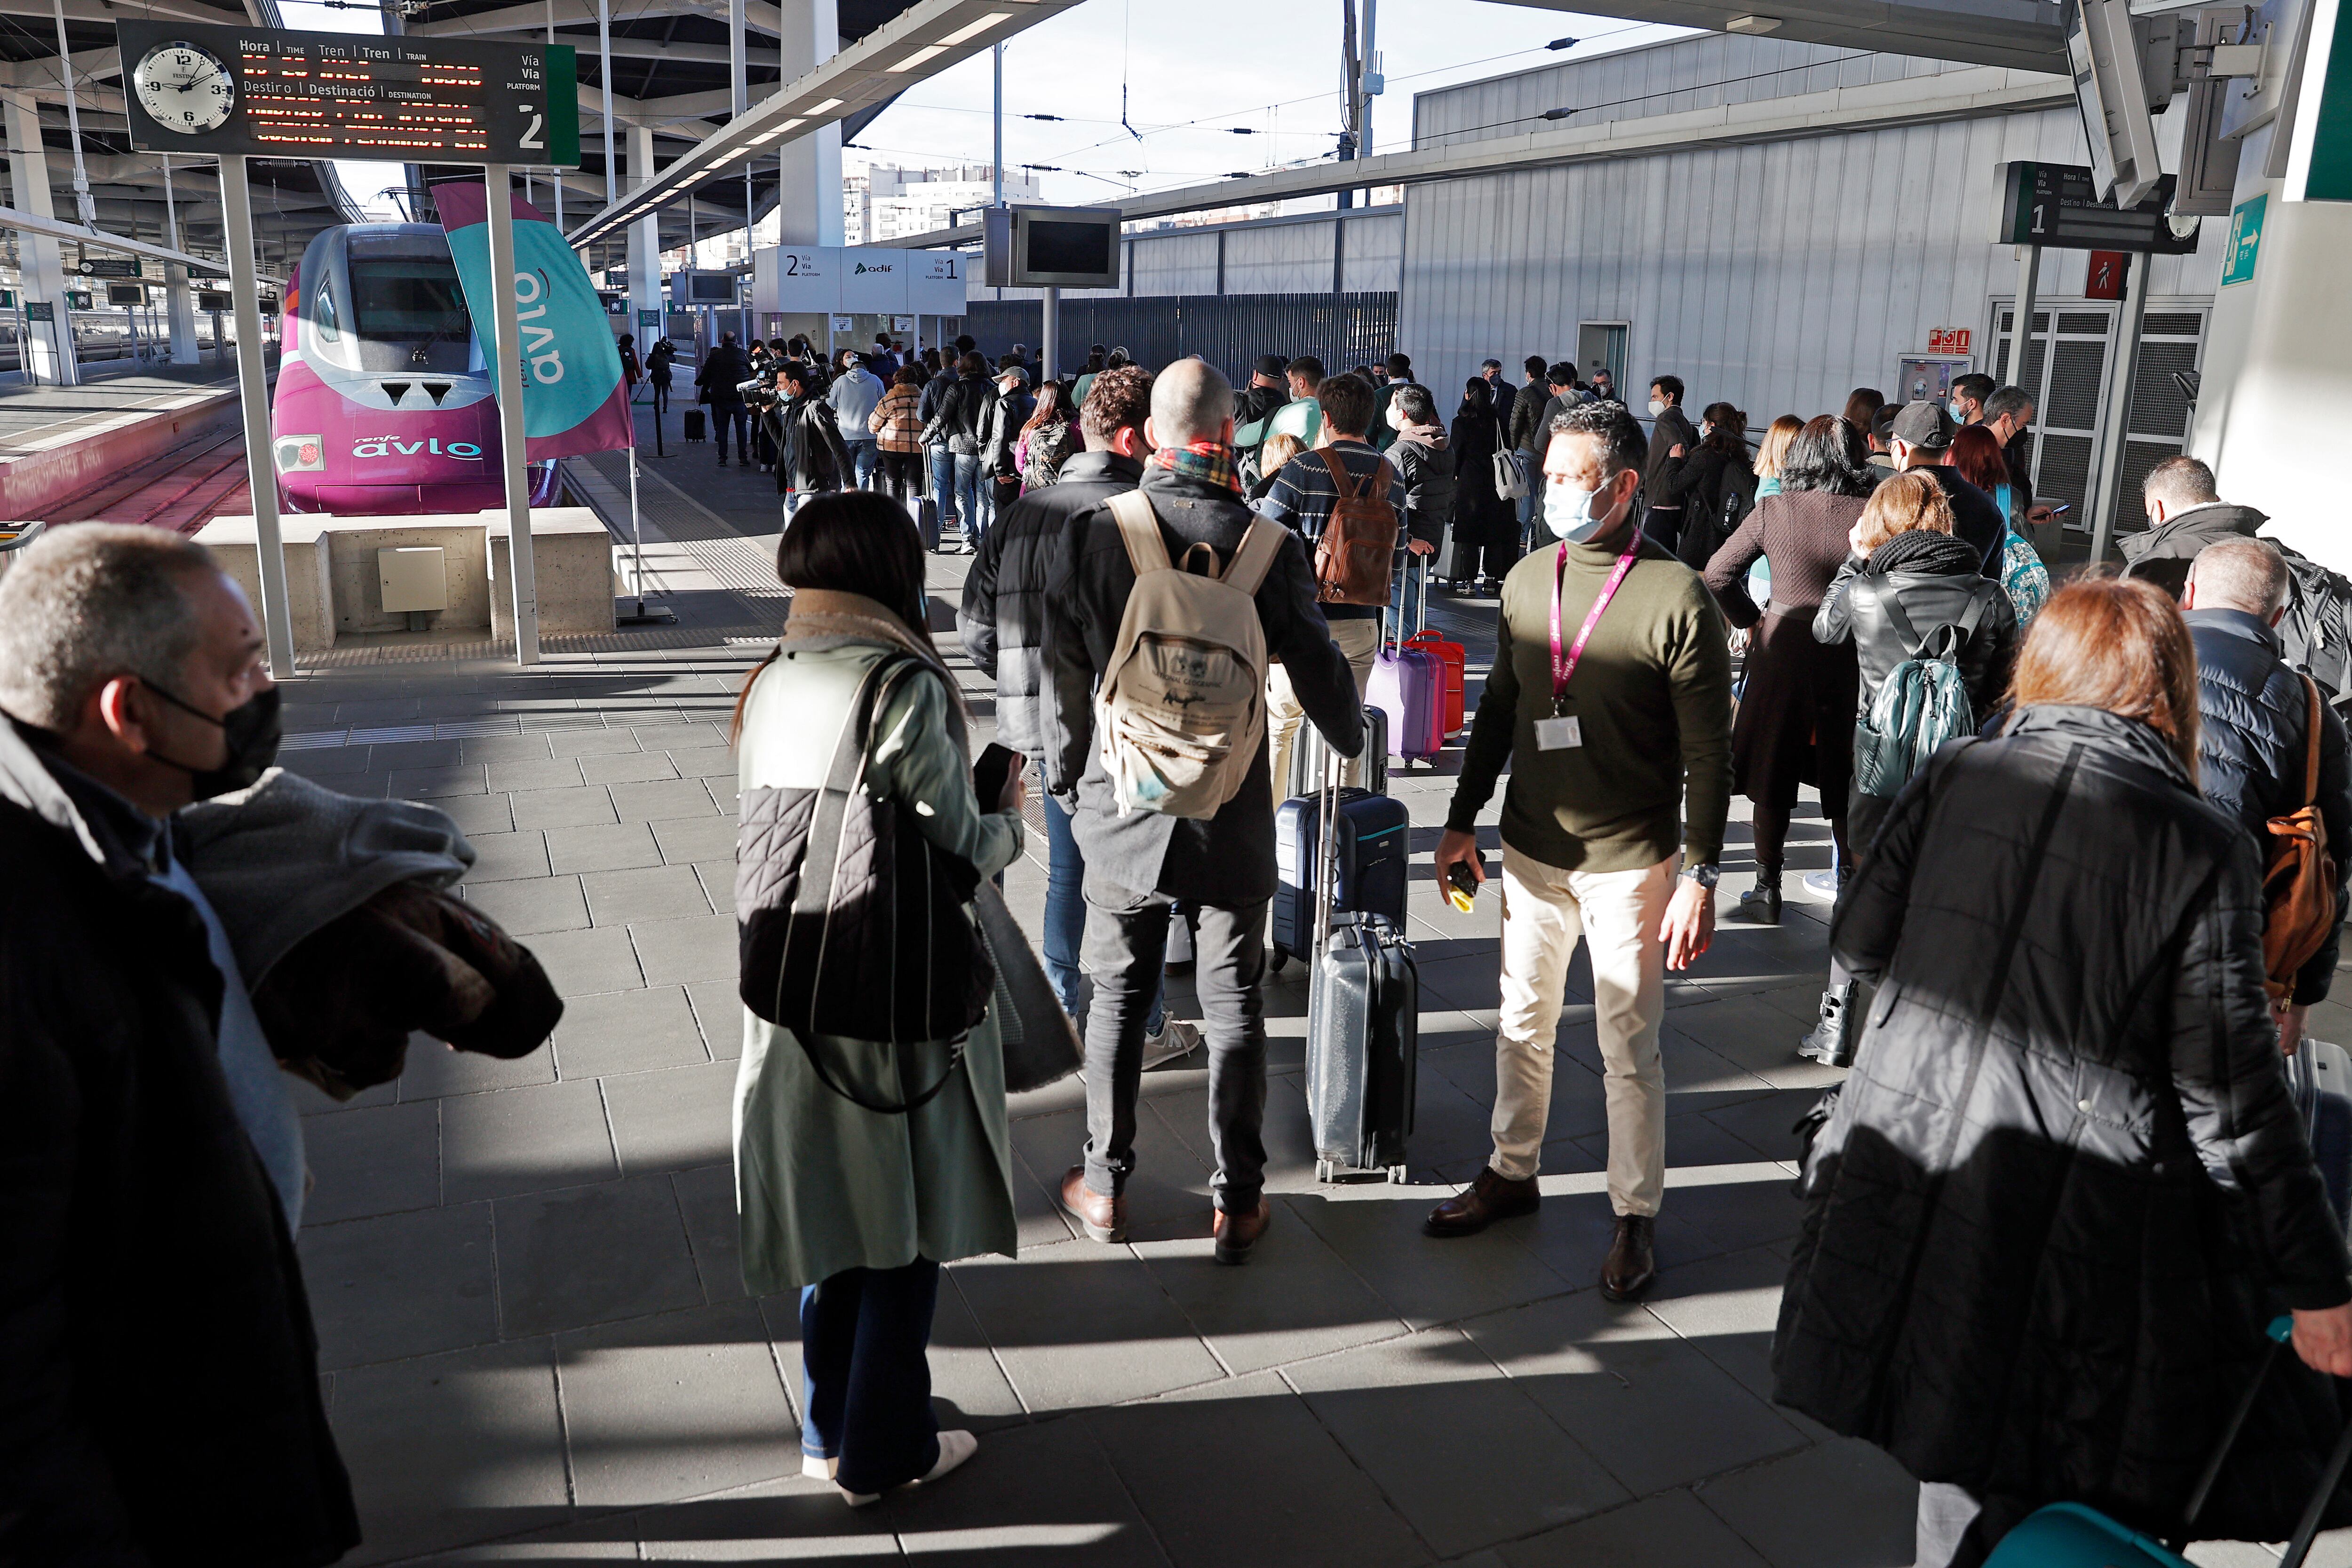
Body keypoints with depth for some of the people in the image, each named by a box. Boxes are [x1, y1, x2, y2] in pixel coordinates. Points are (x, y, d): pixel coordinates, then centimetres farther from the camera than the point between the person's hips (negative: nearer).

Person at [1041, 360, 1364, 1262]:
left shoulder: (1092, 534, -8)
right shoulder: (1266, 545, -11)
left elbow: (1065, 680, -3)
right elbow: (1316, 670, -1)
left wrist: (1066, 781, 12)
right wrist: (1352, 739, 20)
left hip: (1122, 807, 1)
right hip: (1233, 816, 0)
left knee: (1118, 996, 15)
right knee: (1233, 1005, 11)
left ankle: (1105, 1187, 27)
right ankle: (1237, 1203, 21)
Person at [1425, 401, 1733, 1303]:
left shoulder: (1678, 600, -13)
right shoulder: (1528, 581, 4)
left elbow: (1709, 754, -10)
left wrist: (1700, 875, -13)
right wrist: (1462, 819, 13)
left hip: (1630, 864, -5)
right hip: (1533, 850, 5)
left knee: (1628, 1051, 6)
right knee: (1522, 1024, 16)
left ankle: (1636, 1214, 23)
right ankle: (1513, 1172, 35)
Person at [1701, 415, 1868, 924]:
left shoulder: (1773, 509, -7)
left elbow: (1717, 576, -4)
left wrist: (1750, 620, 8)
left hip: (1781, 649, 0)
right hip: (1849, 656, 1)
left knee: (1773, 773, 12)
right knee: (1845, 784, 13)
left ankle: (1768, 891, 18)